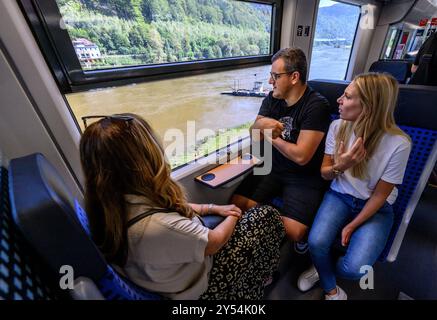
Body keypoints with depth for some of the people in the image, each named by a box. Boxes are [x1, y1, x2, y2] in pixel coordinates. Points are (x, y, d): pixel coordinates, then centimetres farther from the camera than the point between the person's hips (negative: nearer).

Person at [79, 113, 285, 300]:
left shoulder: (113, 204, -14)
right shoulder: (157, 226, -42)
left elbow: (177, 208, -1)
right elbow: (215, 241, -24)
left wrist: (215, 208, -1)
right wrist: (233, 217, -4)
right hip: (200, 286, -6)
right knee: (267, 216, 1)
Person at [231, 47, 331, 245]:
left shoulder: (317, 105, -15)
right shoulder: (273, 98, 3)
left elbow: (300, 156, -21)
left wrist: (271, 137, -8)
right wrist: (260, 124, -22)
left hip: (304, 177, -4)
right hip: (273, 168, 5)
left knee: (292, 232, -21)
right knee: (237, 204, -12)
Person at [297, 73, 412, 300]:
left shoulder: (398, 144, -20)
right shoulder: (338, 127, -11)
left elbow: (380, 194, -10)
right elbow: (324, 174, -2)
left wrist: (351, 227, -9)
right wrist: (339, 167, -26)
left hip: (375, 207, -1)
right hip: (340, 196, 2)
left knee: (353, 268, -22)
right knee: (316, 242, -23)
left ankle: (323, 270, 18)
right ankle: (331, 289, 14)